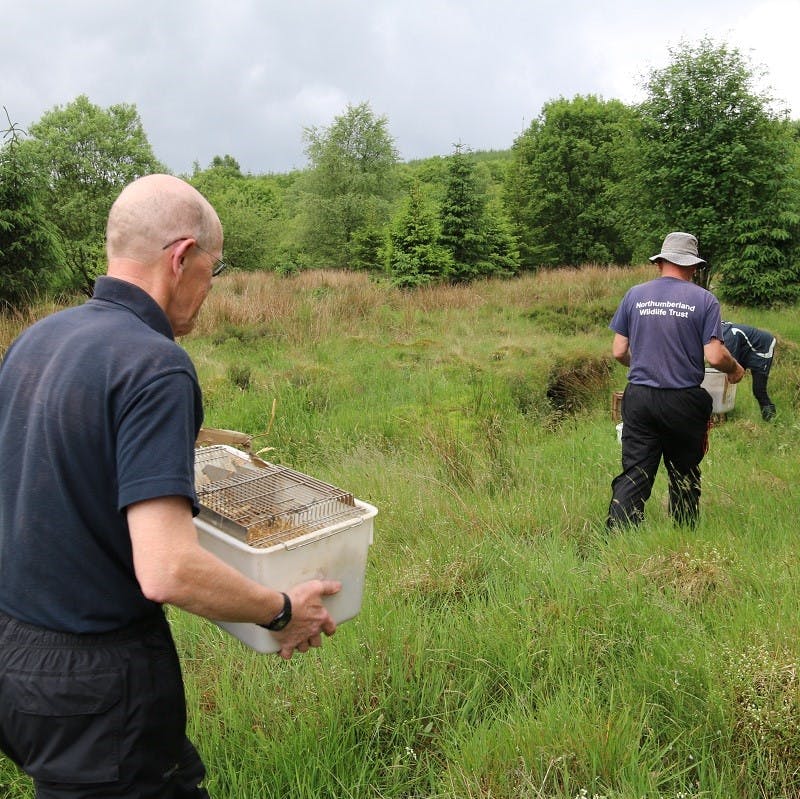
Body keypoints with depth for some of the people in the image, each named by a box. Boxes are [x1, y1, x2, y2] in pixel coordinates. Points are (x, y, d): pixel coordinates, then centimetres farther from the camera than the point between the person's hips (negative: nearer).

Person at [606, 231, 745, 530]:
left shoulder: (635, 295, 3)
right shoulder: (704, 300, -4)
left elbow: (619, 352, 5)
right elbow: (714, 356, -10)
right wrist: (735, 369, 12)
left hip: (639, 398, 1)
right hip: (684, 402, -1)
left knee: (633, 475, 2)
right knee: (684, 477, 14)